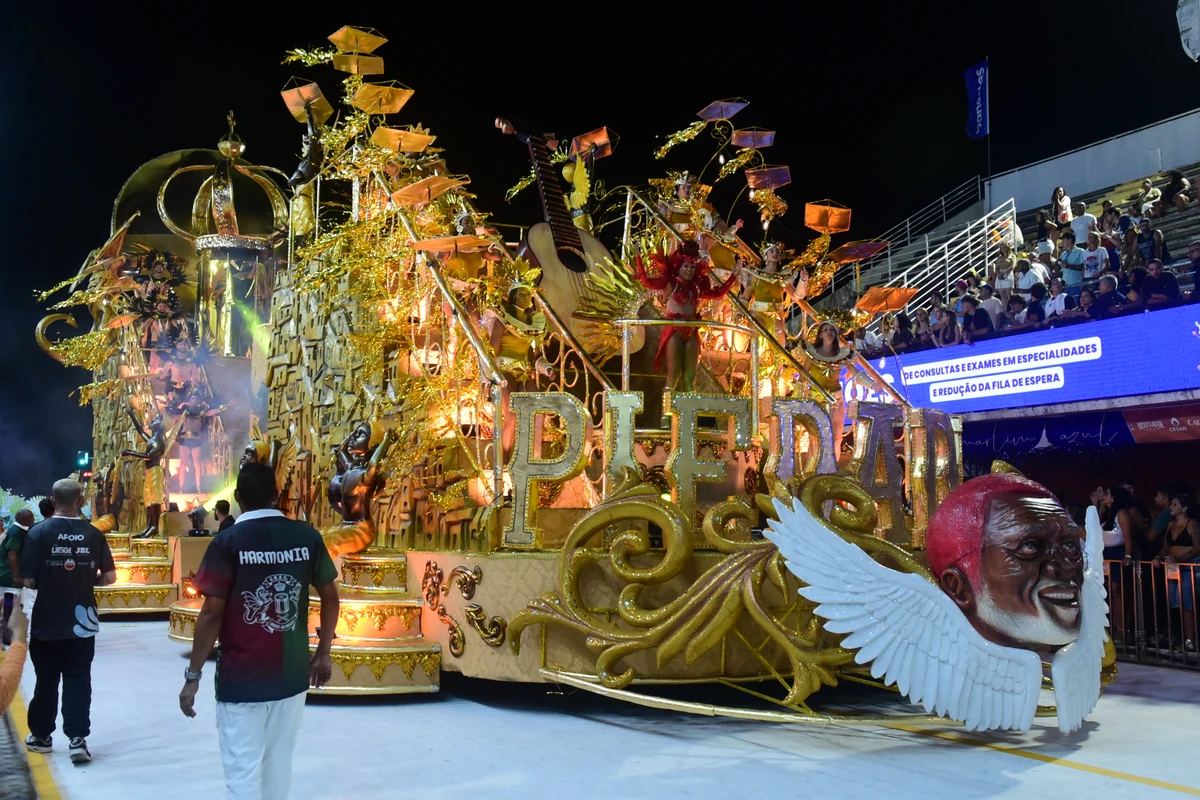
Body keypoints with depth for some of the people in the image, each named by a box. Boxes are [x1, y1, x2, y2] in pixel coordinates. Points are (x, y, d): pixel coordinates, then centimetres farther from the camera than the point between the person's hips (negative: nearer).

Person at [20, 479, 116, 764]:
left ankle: (41, 736, 26)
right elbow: (109, 577, 0)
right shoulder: (93, 534, -3)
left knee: (46, 680, 12)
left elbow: (28, 580, -11)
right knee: (78, 679, 6)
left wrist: (46, 583, 9)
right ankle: (78, 739, -1)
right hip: (82, 622, 1)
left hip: (48, 622, -1)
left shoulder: (39, 531, -9)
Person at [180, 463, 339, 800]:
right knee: (278, 766, 17)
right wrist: (323, 652, 18)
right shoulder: (308, 537, 0)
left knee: (243, 772, 4)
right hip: (292, 674, 4)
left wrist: (193, 675, -6)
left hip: (241, 678, -3)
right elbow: (330, 597, 6)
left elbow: (212, 612, -12)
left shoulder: (227, 542, -9)